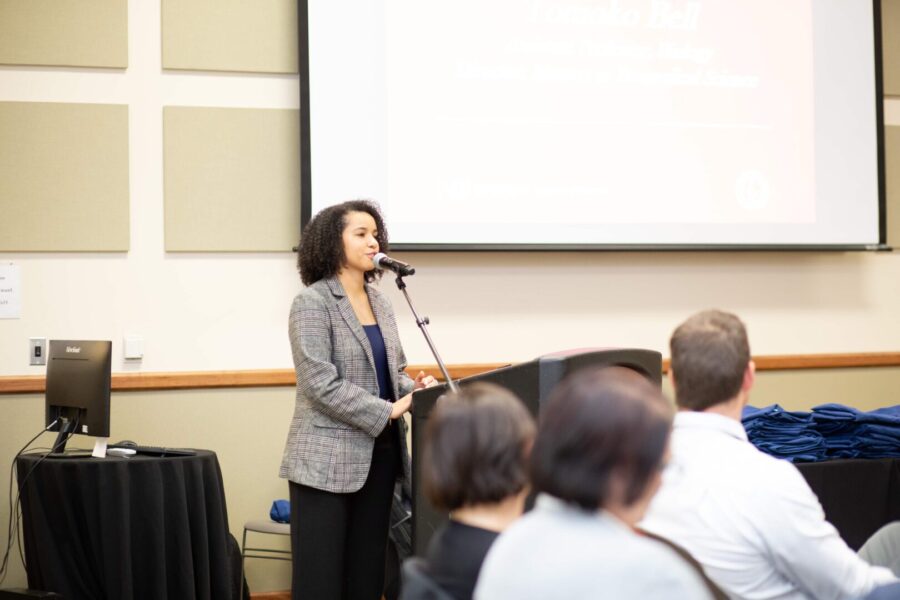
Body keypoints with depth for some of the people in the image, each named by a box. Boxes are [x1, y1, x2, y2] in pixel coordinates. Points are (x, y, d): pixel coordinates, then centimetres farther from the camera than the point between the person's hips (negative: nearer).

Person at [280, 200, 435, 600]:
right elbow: (320, 384, -18)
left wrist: (414, 390, -6)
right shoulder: (313, 302, -10)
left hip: (379, 454, 7)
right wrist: (388, 411, -19)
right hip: (328, 460, -7)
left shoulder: (381, 304, 13)